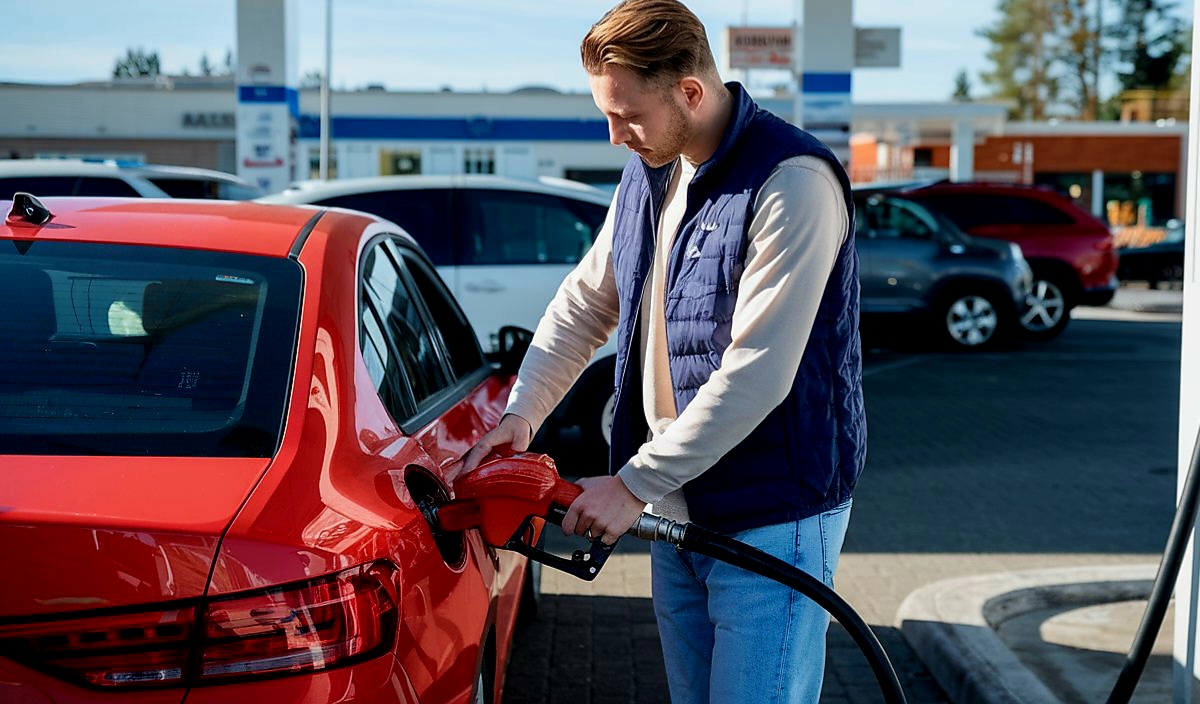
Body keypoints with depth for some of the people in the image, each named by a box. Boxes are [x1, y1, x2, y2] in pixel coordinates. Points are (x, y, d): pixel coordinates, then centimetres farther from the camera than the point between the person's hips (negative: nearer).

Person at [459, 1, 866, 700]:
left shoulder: (793, 182, -20)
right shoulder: (648, 173, 9)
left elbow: (756, 373, -25)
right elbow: (584, 302, 18)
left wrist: (634, 484, -20)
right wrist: (522, 413, 4)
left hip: (773, 515, -8)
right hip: (677, 504, 8)